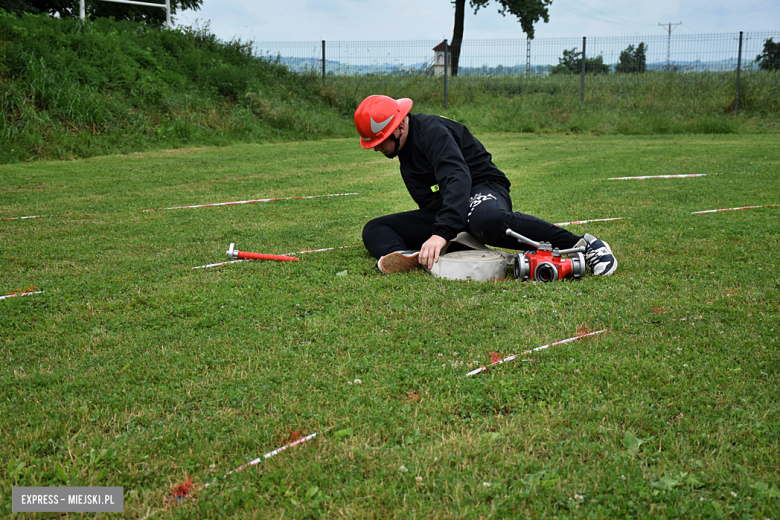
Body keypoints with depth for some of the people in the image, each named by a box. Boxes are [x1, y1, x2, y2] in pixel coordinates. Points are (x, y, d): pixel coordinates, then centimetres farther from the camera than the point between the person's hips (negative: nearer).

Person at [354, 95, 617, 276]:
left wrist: (442, 233, -45)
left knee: (488, 220, -46)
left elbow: (458, 180, -34)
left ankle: (583, 245, -35)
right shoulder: (405, 146, 13)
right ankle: (405, 257, -38)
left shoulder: (432, 131, -17)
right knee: (374, 229, -1)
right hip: (443, 212, 9)